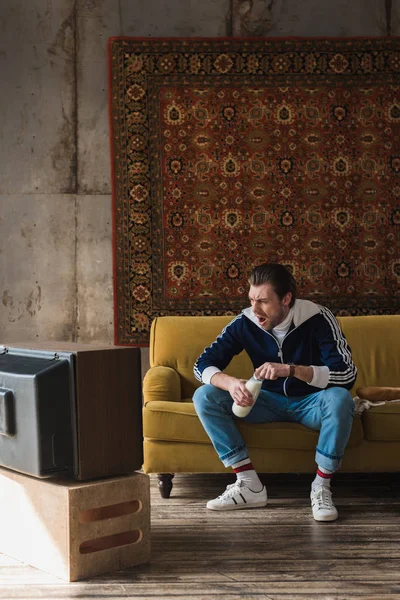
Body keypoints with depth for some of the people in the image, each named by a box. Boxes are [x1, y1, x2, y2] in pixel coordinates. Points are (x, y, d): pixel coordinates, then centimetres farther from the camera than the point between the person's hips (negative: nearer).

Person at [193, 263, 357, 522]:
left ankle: (321, 487, -19)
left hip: (310, 402, -3)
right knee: (205, 396, -18)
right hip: (269, 401, 3)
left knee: (340, 399, -37)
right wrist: (230, 382, -36)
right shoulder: (245, 322, -14)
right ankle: (250, 485, -18)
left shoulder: (319, 319, -22)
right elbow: (203, 364, -12)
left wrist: (291, 369, -43)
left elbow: (347, 375, -30)